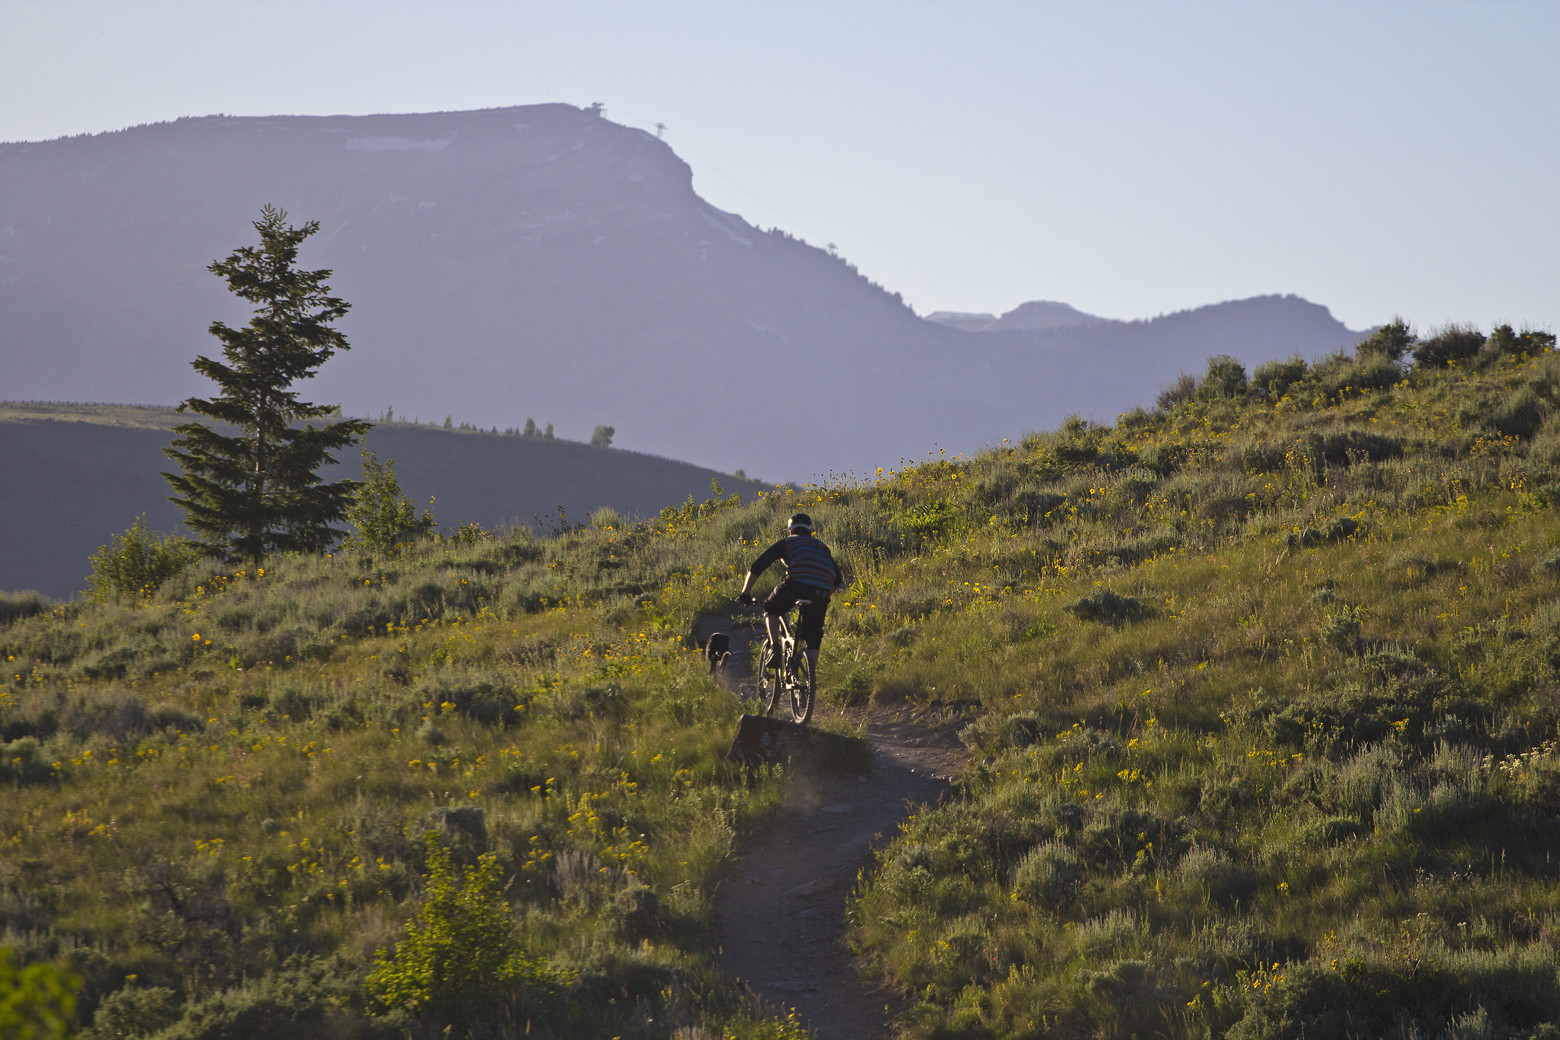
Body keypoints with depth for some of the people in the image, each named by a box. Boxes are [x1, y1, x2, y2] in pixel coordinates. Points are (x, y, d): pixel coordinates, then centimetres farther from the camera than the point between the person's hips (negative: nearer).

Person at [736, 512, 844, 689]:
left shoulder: (786, 543, 22)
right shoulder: (822, 547, 34)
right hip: (821, 593, 3)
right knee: (812, 640, 13)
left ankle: (775, 648, 4)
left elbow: (757, 567, 18)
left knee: (771, 610, 25)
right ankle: (811, 680, 2)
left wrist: (745, 592, 28)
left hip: (796, 584, -3)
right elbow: (837, 578, 33)